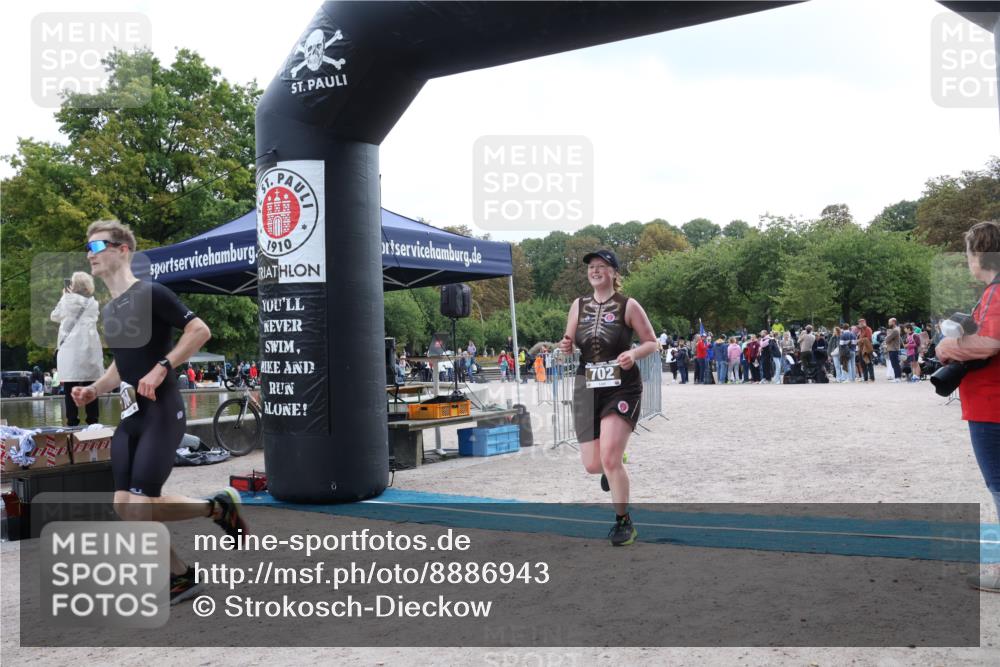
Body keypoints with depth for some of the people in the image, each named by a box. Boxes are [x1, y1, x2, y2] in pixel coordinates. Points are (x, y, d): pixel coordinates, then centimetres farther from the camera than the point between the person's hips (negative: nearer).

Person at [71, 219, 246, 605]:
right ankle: (179, 577, 14)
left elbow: (200, 331, -15)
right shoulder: (109, 310, 16)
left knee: (141, 506, -13)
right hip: (129, 417, 8)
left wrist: (162, 367, -22)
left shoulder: (150, 294, -9)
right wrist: (93, 390, 11)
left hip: (161, 415, -8)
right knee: (125, 506, 1)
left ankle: (219, 506, 11)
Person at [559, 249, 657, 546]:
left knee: (609, 459, -17)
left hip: (622, 388, -4)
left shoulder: (628, 306, -4)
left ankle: (623, 522, 4)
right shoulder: (579, 305, 7)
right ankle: (612, 469, 43)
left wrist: (634, 353, -20)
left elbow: (652, 342, 1)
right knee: (592, 465, 3)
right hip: (587, 388, 4)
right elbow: (569, 345, 14)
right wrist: (565, 347, -10)